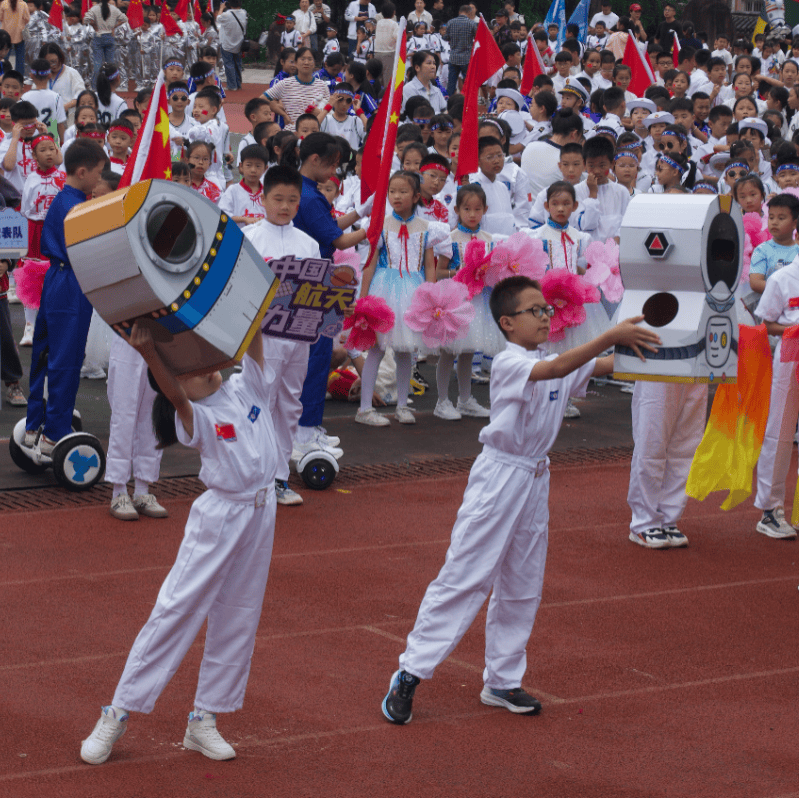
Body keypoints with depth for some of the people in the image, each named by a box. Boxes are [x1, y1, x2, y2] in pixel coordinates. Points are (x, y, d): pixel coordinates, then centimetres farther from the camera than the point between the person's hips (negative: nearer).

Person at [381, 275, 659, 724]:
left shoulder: (556, 361, 8)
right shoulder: (509, 363, -16)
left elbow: (604, 366, 0)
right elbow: (557, 368, -33)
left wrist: (634, 345, -19)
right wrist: (611, 336, -40)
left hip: (535, 482, 8)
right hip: (499, 479, -8)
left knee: (523, 586, 12)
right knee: (464, 577, -7)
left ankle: (502, 681, 23)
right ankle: (410, 674, -2)